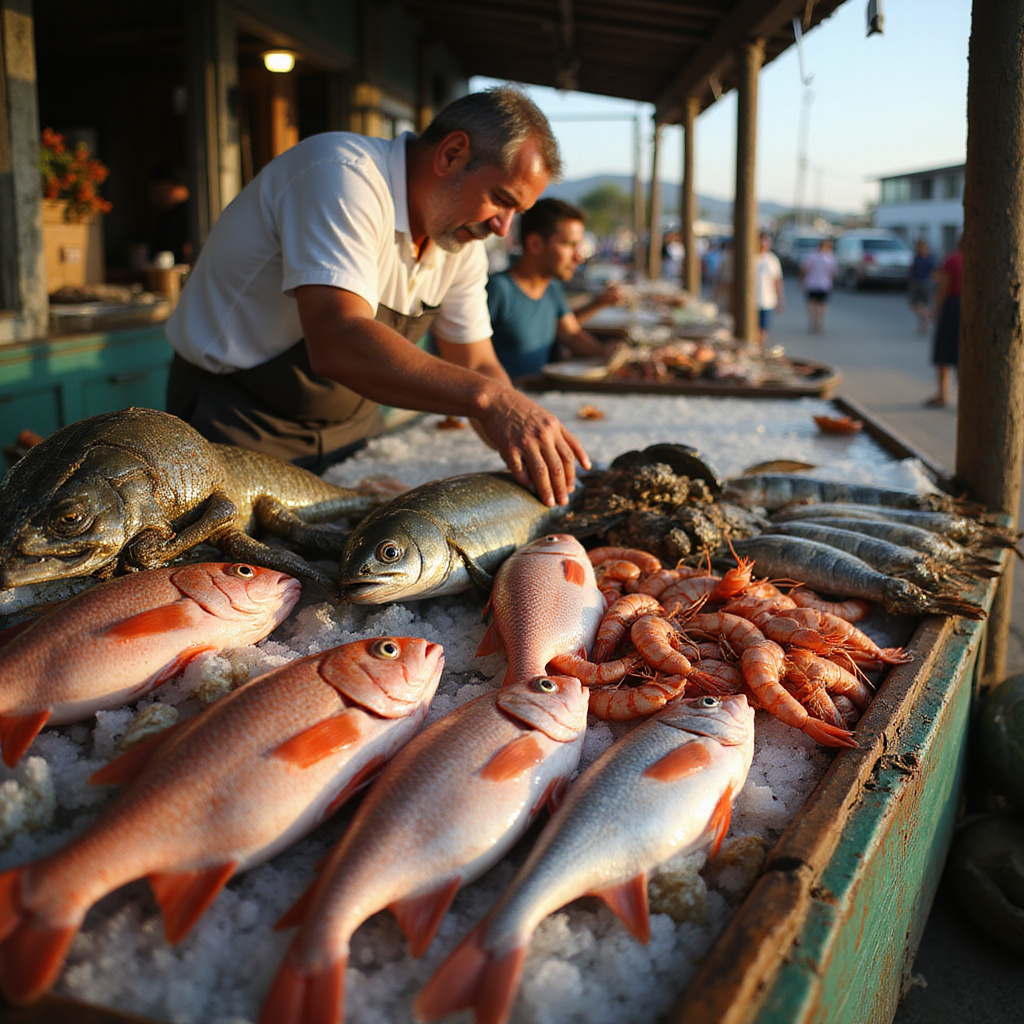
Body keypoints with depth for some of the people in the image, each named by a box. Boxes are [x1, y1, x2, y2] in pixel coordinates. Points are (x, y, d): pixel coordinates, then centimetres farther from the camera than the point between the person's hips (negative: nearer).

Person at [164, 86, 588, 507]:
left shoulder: (463, 235, -2)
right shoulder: (342, 176, -27)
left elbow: (477, 367, 3)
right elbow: (338, 345, -42)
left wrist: (539, 456, -15)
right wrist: (488, 397, -48)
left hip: (349, 424, 7)